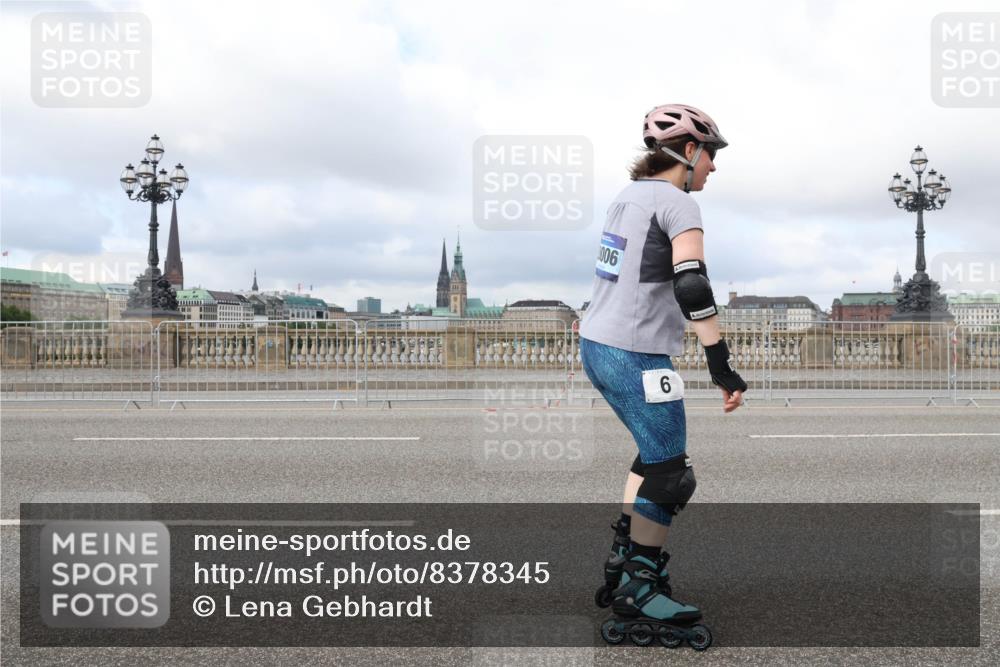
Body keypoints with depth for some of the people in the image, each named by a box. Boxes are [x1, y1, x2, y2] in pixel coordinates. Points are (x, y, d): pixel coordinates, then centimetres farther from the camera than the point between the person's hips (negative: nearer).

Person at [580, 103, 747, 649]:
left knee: (656, 454, 23)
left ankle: (623, 562, 28)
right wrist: (722, 368, -23)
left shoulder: (628, 196, 14)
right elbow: (692, 286, -23)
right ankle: (638, 590, 13)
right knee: (670, 475, 4)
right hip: (637, 358, -9)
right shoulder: (678, 203, -11)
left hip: (595, 344, 9)